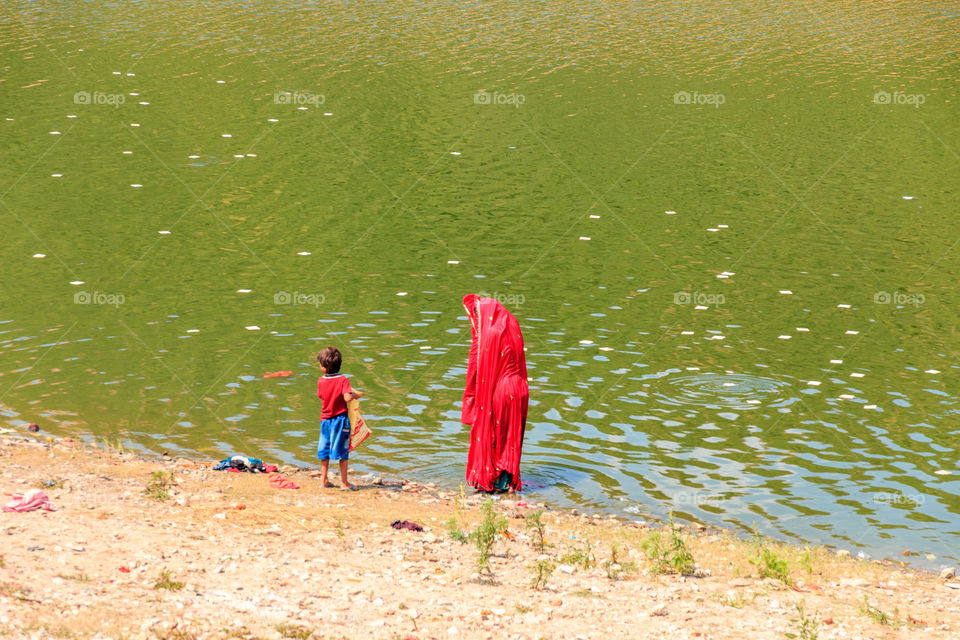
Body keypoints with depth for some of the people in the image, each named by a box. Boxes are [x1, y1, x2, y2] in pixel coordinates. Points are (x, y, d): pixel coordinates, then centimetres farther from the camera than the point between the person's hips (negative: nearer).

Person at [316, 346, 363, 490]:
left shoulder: (321, 381, -3)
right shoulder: (343, 380, -14)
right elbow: (347, 398, -25)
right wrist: (355, 395, -3)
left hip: (325, 420, 3)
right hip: (340, 419, -3)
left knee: (324, 451, 14)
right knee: (343, 452, 5)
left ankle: (323, 480, 19)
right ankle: (344, 482, 9)